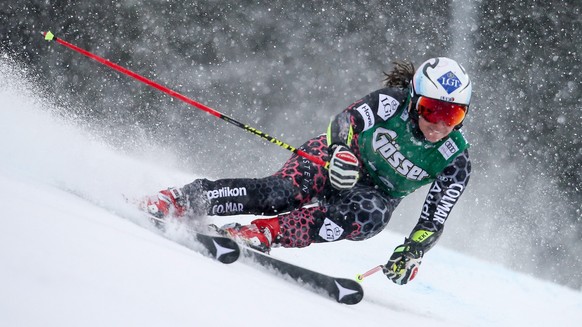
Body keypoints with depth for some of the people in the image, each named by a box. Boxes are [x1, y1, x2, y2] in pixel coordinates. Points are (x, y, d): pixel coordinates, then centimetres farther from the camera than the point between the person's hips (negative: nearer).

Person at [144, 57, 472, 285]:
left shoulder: (455, 161, -17)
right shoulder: (391, 103, -22)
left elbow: (434, 221, -12)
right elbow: (344, 123, -17)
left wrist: (413, 251, -27)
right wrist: (343, 150, -38)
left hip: (376, 195, 2)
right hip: (340, 161, -2)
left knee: (368, 216, -36)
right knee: (282, 193, -32)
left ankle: (263, 233, -36)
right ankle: (180, 200, -30)